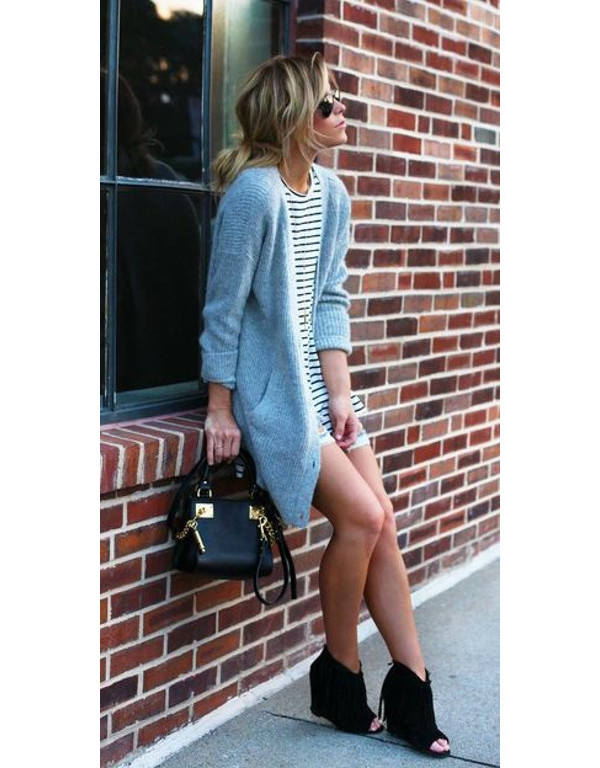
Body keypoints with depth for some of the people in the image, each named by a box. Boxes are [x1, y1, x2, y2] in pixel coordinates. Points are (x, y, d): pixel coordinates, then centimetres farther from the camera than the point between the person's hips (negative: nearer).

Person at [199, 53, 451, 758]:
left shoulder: (332, 194, 5)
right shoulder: (255, 192, -18)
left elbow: (329, 301, 7)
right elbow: (224, 308, -14)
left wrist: (341, 396, -1)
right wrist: (221, 414, -11)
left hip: (318, 385, 7)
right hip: (267, 390, -7)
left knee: (381, 520, 0)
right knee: (361, 516, -14)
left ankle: (411, 689, 11)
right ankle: (339, 676, 8)